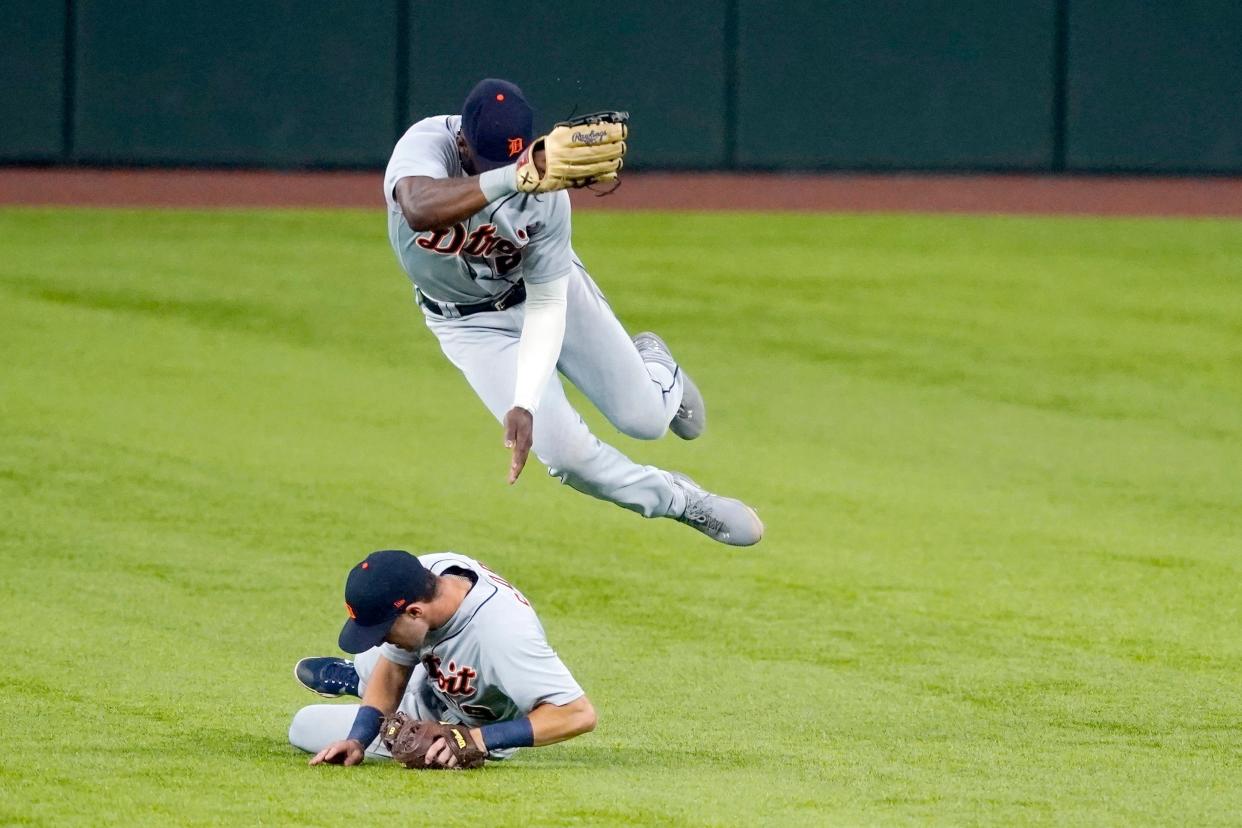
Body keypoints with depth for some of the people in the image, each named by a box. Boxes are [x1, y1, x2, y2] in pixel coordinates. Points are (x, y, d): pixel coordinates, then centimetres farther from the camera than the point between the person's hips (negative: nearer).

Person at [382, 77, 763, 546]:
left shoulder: (546, 192, -31)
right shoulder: (425, 144, -37)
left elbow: (546, 306, -22)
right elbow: (420, 210, -62)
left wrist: (524, 403, -34)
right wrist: (518, 177, -76)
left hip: (548, 286, 1)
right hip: (469, 322, -1)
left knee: (644, 418, 2)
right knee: (562, 450, -10)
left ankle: (652, 364, 41)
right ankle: (682, 502, 19)